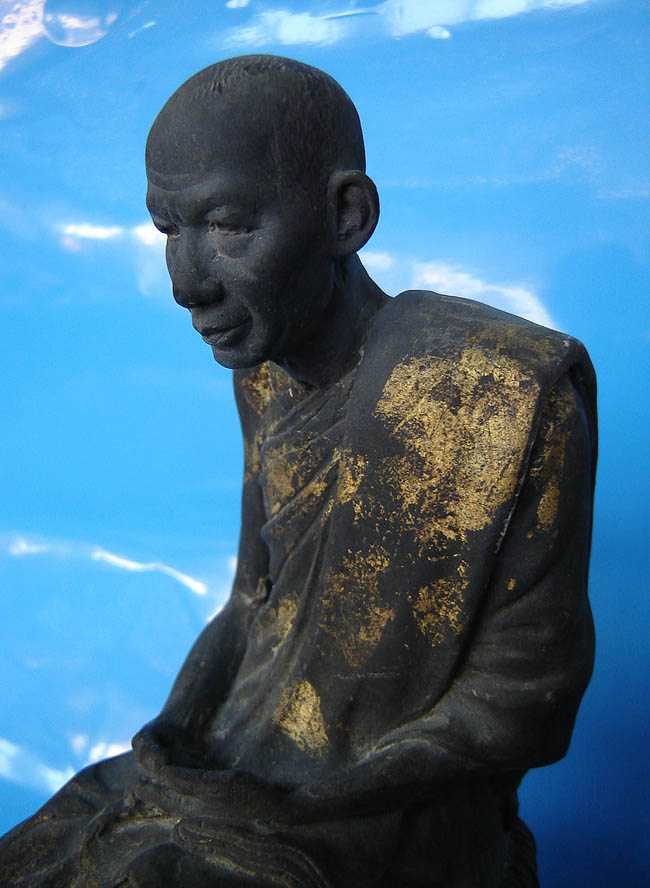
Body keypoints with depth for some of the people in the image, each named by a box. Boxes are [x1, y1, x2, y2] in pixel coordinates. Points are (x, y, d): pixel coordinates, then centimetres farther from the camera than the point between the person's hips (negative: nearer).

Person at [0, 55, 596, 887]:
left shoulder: (518, 398, -21)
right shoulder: (268, 377, 1)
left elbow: (520, 703, -15)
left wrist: (298, 809, -18)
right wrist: (174, 734, -5)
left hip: (399, 811, -5)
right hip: (243, 764, 6)